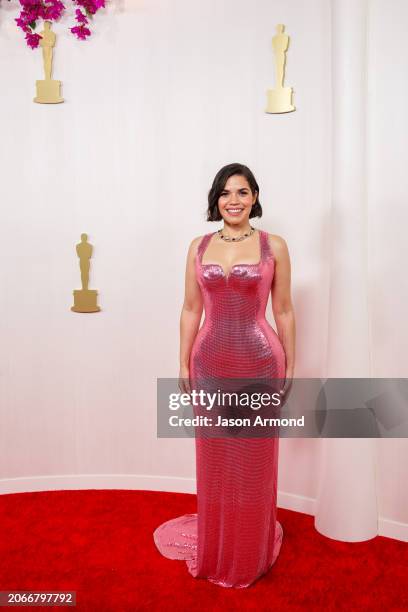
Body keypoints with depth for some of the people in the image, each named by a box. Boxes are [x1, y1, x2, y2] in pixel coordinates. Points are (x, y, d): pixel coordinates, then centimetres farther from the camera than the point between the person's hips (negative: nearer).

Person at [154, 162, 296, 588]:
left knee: (254, 460, 9)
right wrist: (184, 363, 5)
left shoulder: (274, 246, -1)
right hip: (211, 362, 2)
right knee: (214, 460, 12)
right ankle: (215, 552, 33)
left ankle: (251, 556, 30)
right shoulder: (199, 247, 5)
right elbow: (191, 309, 7)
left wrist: (290, 366, 1)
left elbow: (283, 311, 1)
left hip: (259, 362, -2)